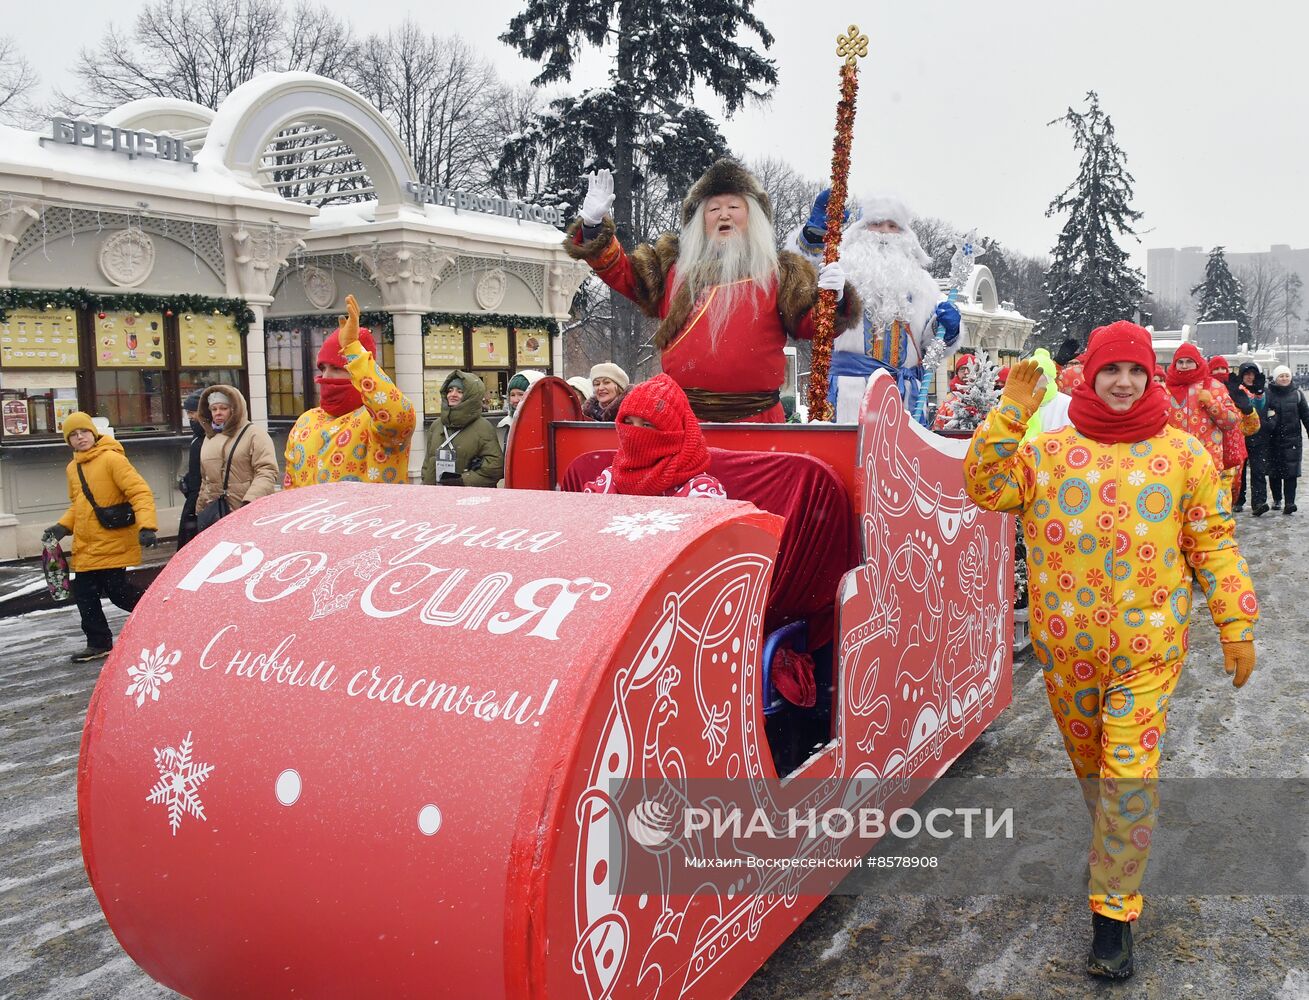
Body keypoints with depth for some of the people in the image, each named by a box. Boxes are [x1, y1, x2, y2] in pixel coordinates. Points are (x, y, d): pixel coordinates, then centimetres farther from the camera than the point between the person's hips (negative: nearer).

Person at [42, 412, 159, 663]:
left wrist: (146, 525, -30)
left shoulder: (112, 458, -12)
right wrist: (63, 526, 7)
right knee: (83, 592, 9)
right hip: (85, 546, 8)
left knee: (117, 590, -7)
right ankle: (99, 643, 20)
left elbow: (139, 492, -19)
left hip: (113, 544, -8)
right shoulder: (73, 468, 13)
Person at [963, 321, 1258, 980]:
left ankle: (1113, 911, 8)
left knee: (1129, 775, -5)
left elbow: (1213, 545, 5)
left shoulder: (1182, 454, 1)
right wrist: (1010, 413, -14)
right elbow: (984, 488, -8)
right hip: (1065, 646, 2)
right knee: (1087, 760, 19)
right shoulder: (1047, 449, 1)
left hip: (1146, 649, -2)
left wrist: (1236, 626, 2)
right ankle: (1114, 844, 46)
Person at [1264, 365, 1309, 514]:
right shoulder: (1268, 394, 1)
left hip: (1292, 440, 0)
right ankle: (1277, 499, 23)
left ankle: (1289, 502, -10)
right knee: (1274, 472, 7)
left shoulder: (1296, 394, 6)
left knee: (1291, 472, -7)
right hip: (1273, 439, 0)